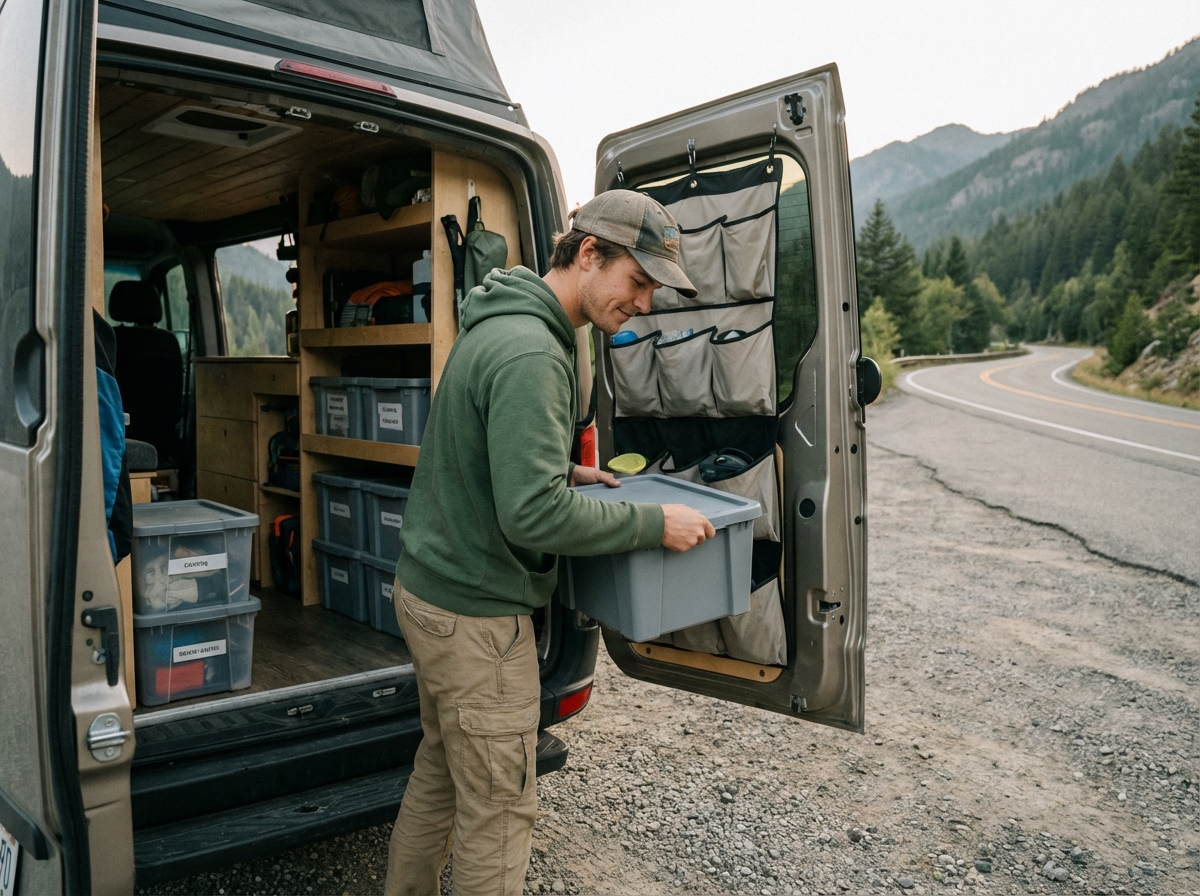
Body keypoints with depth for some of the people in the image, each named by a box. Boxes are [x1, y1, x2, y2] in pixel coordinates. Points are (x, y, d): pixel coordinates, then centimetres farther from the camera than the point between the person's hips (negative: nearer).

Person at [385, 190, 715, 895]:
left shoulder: (499, 325, 9)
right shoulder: (530, 352, -24)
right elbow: (533, 514, -29)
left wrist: (566, 472, 11)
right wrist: (655, 523, -20)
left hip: (432, 588, 10)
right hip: (477, 614, -10)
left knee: (441, 773, 25)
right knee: (498, 812, 5)